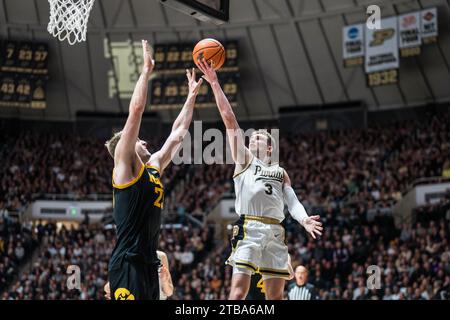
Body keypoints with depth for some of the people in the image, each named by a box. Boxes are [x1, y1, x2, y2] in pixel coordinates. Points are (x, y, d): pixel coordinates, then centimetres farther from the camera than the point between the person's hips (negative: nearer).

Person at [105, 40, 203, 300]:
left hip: (149, 262, 9)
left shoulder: (154, 166, 20)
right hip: (128, 262, -9)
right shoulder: (125, 166, -2)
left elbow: (178, 134, 29)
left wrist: (192, 95, 31)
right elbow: (136, 109, -8)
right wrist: (146, 70, -3)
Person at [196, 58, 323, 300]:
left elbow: (292, 201, 11)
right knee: (238, 291, -15)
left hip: (274, 232, 4)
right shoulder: (244, 159, 15)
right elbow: (229, 118, 9)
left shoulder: (280, 172, 24)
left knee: (276, 296, 3)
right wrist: (214, 84, 4)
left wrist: (304, 219, -11)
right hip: (249, 228, -4)